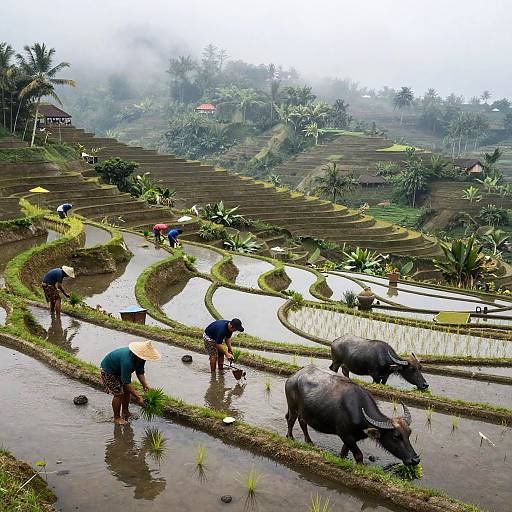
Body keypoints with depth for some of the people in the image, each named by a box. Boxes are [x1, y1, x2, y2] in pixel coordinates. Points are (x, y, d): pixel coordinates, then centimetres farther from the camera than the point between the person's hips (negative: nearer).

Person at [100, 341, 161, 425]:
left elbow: (140, 372, -6)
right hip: (108, 370, -8)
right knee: (118, 393, -11)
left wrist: (145, 385, -22)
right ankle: (117, 418, 4)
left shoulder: (140, 358, -17)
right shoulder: (127, 361, -43)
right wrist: (138, 397, -39)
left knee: (127, 390, 10)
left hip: (120, 369, 8)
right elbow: (126, 382, -39)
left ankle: (125, 412, 28)